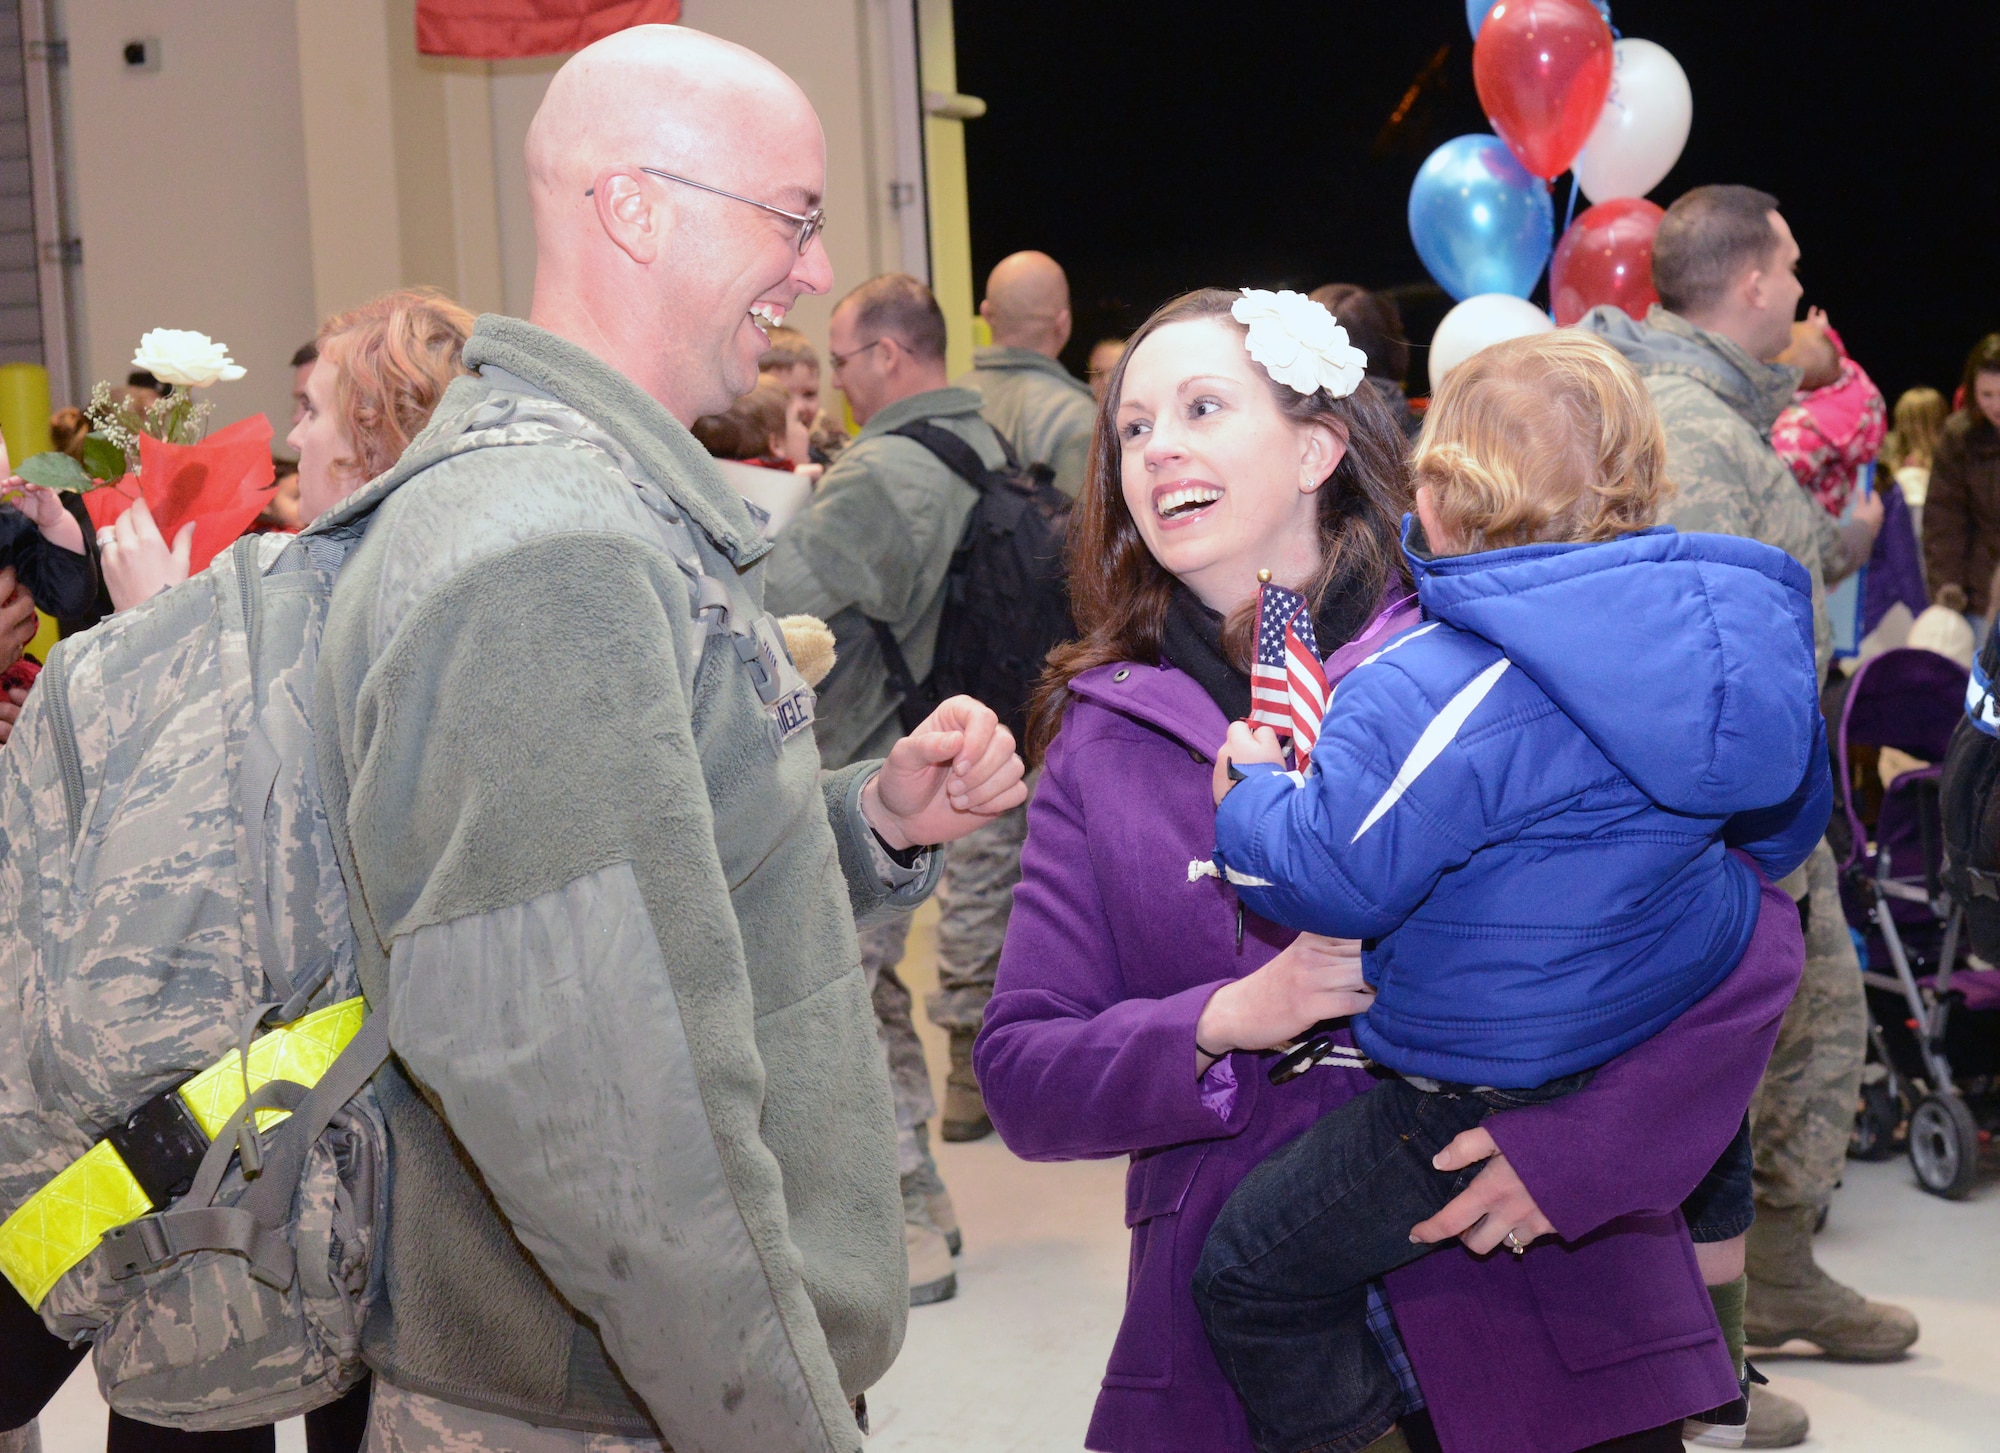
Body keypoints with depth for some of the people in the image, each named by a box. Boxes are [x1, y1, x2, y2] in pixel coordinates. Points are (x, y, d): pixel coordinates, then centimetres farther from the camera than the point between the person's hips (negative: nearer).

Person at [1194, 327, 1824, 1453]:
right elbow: (1788, 822, 13)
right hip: (1691, 1021, 8)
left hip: (1497, 1092, -8)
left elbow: (1331, 877, -27)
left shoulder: (1431, 695, -28)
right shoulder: (1712, 626, -3)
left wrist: (1254, 795, -6)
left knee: (1253, 1273, 7)